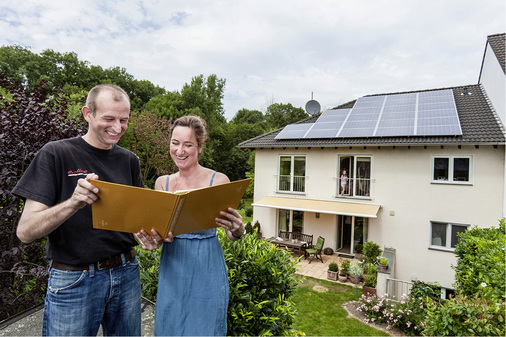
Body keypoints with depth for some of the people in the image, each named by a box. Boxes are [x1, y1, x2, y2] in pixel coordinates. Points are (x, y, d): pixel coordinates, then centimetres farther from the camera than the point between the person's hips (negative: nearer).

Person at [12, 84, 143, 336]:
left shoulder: (129, 160, 4)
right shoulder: (55, 154, -9)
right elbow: (25, 231, -13)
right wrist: (74, 203, -31)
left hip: (126, 273, 4)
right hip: (73, 281, -4)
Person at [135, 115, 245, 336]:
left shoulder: (218, 181, -9)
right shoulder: (162, 183, 3)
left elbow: (232, 234, -6)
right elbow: (157, 231, 3)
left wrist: (237, 231, -30)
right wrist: (153, 240, -20)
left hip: (206, 271, -3)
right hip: (172, 270, 4)